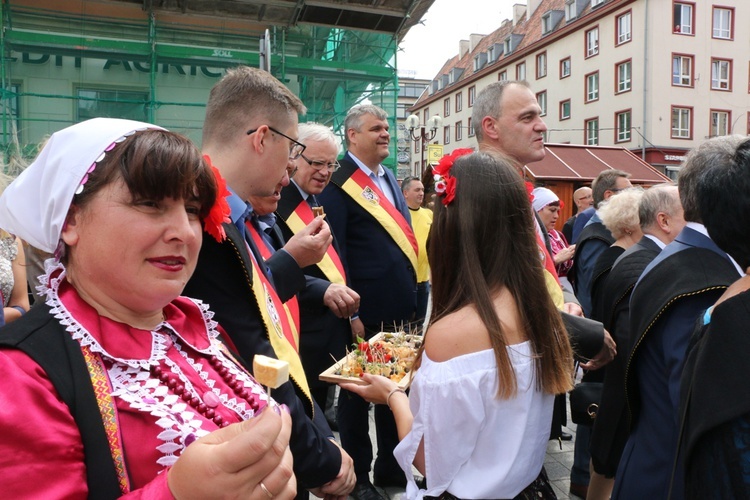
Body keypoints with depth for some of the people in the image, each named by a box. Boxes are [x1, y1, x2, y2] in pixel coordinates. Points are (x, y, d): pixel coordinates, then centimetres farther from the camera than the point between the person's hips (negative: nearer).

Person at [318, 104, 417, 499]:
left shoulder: (389, 178, 13)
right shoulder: (338, 183, -10)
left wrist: (413, 297, 13)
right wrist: (348, 311, -16)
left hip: (400, 309, 8)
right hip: (364, 313, -7)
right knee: (357, 394, 10)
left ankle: (391, 467, 37)